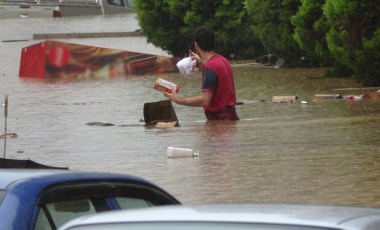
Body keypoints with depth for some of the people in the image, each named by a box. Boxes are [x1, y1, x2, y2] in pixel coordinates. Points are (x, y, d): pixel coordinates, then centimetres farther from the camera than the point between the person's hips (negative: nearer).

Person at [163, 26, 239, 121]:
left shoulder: (210, 67, -20)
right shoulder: (221, 60, 9)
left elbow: (205, 100, -24)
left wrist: (178, 100, -16)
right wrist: (202, 65, 25)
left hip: (219, 119, -9)